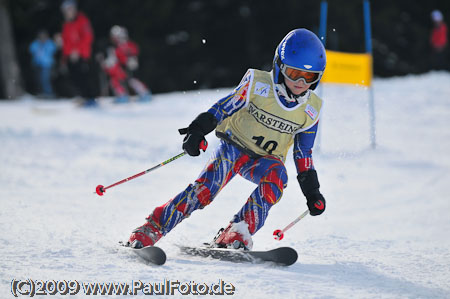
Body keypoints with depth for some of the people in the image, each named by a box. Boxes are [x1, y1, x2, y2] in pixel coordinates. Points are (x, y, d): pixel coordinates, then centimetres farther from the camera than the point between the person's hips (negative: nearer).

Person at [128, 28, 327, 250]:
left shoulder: (310, 110, -4)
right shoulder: (258, 84, -15)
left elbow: (303, 154, 5)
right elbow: (224, 107, -13)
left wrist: (312, 192, 3)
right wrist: (198, 130, -27)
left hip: (265, 159, 3)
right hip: (234, 144, -3)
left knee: (276, 175, -32)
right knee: (207, 186, -28)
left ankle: (237, 234, -35)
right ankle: (151, 228, -26)